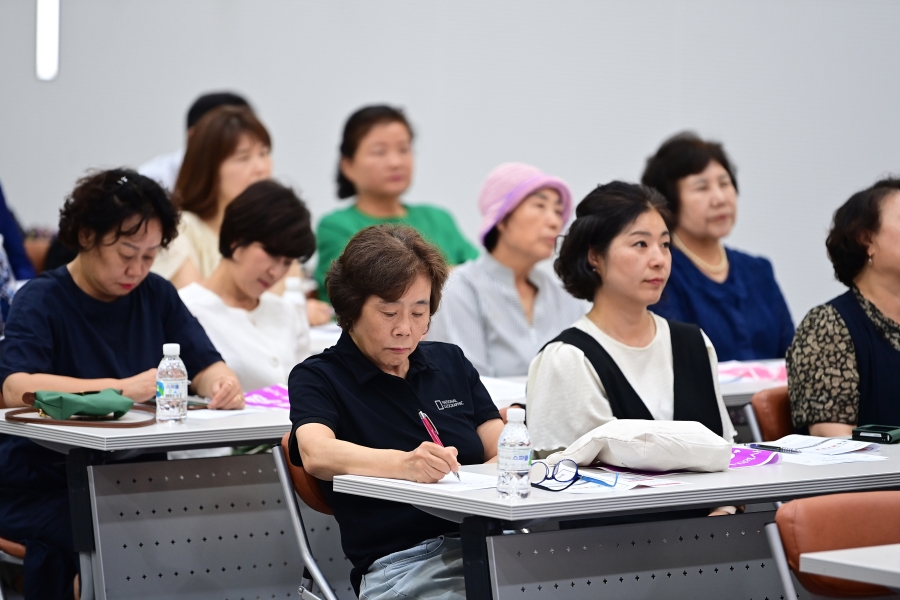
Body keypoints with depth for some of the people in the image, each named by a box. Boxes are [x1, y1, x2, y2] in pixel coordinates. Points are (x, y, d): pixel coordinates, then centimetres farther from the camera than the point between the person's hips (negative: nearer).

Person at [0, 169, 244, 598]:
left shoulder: (156, 296, 13)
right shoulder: (41, 301, -4)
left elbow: (206, 366, 9)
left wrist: (223, 385, -17)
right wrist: (123, 388, -26)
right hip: (45, 492, -5)